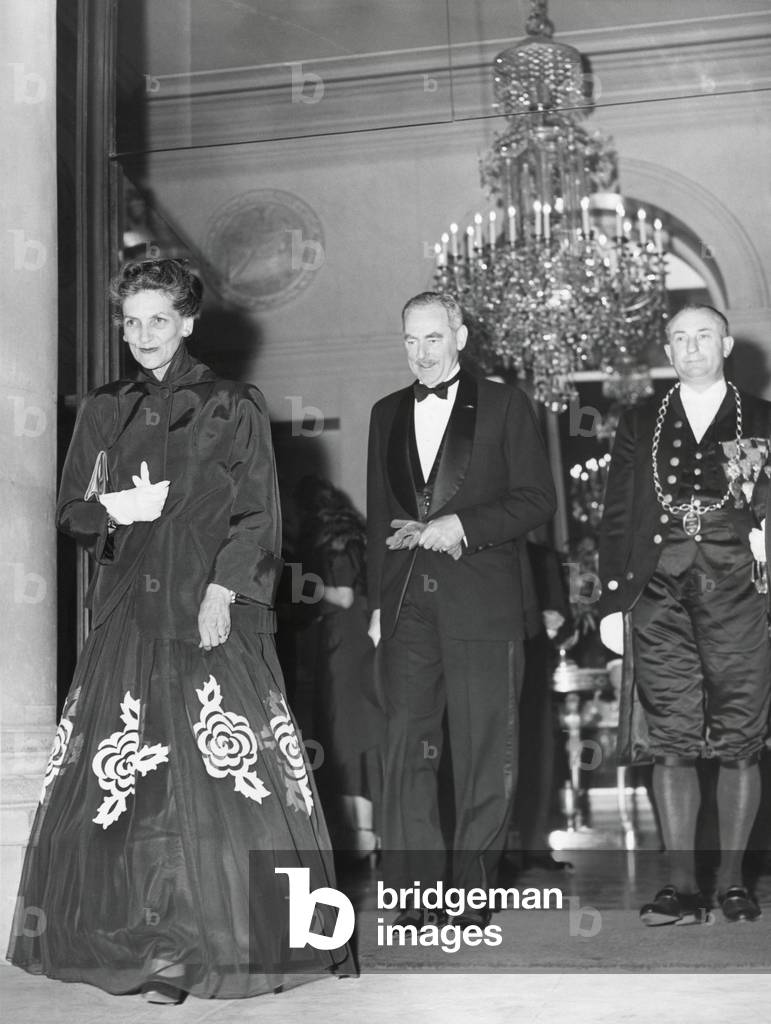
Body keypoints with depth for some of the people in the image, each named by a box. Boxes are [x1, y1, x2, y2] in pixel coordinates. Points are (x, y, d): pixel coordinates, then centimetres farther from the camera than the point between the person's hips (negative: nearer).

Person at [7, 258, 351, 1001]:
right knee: (123, 775, 0)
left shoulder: (233, 409, 4)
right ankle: (136, 935, 8)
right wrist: (121, 508, -8)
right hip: (128, 612, 3)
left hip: (211, 612, -3)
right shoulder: (104, 412, 15)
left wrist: (223, 591, -14)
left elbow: (255, 515, -1)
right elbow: (72, 511, 13)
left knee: (219, 770, -7)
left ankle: (232, 937, 0)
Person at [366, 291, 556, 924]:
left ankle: (473, 887, 14)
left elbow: (539, 499, -1)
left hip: (482, 604, -3)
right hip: (407, 605, 3)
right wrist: (378, 599, 14)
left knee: (485, 751, 1)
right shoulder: (387, 414, 17)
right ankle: (416, 890, 5)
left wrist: (461, 527, -12)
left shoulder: (504, 406, 4)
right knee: (408, 746, -1)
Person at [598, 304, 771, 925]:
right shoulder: (640, 424, 15)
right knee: (671, 745, -1)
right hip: (661, 597, 1)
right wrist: (613, 600, 4)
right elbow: (616, 517, 11)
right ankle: (683, 887, 4)